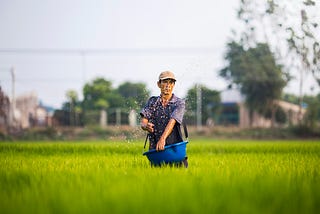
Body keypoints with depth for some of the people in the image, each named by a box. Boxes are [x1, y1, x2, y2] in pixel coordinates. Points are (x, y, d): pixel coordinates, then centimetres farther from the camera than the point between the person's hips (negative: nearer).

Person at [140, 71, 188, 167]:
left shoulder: (179, 103, 1)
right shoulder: (152, 101, 11)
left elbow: (172, 121, -15)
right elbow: (143, 122, 2)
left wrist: (163, 139, -32)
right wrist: (146, 126, -24)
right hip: (155, 149, 2)